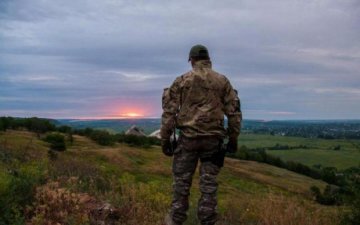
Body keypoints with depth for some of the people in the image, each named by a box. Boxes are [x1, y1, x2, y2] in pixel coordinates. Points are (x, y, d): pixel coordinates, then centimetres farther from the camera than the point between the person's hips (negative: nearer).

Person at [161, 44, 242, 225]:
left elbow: (169, 111, -2)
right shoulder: (222, 81, 6)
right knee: (209, 182, 8)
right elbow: (234, 112, 4)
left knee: (182, 179, 10)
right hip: (213, 138, 1)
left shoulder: (181, 81, 2)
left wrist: (165, 139, 3)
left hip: (188, 137, -1)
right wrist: (233, 139, 11)